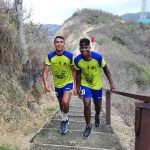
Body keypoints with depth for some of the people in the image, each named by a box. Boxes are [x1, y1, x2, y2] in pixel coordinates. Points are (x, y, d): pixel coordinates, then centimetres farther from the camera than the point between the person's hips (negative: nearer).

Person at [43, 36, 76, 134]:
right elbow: (46, 70, -15)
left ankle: (63, 121, 4)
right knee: (61, 104, 17)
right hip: (57, 84, 3)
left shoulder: (70, 56, -16)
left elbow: (73, 70, -7)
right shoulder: (50, 56, -13)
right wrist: (46, 82, -33)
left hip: (68, 83, -3)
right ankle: (65, 120, 44)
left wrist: (75, 85, -8)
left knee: (65, 102, -23)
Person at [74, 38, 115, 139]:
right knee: (87, 105, -11)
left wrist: (111, 83, -10)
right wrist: (78, 87, 0)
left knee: (98, 105, 15)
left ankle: (97, 116, 51)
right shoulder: (77, 60, -21)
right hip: (85, 85, 0)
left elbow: (106, 69, -11)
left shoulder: (98, 57, -26)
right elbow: (78, 73, -4)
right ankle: (88, 126, 11)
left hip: (97, 85, 0)